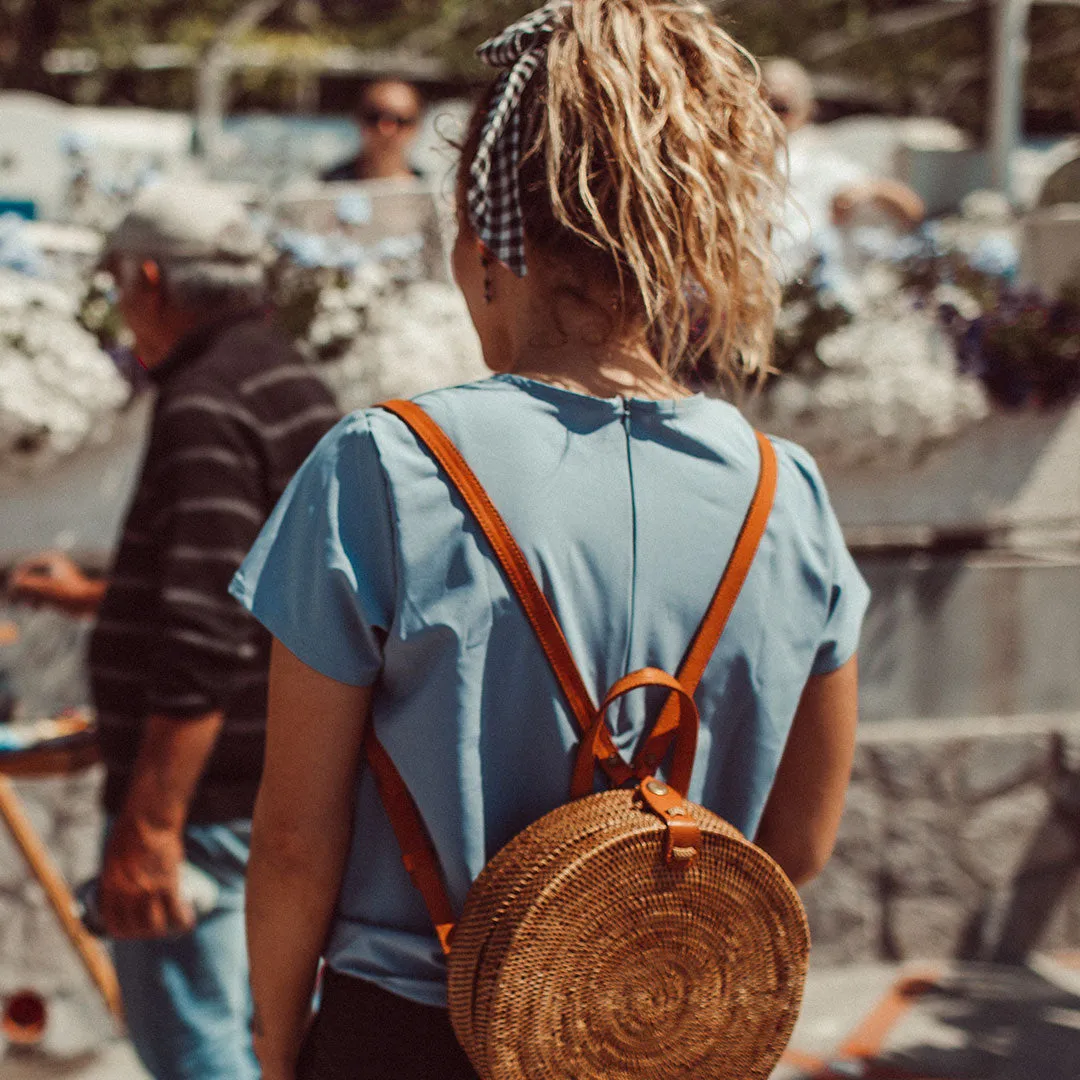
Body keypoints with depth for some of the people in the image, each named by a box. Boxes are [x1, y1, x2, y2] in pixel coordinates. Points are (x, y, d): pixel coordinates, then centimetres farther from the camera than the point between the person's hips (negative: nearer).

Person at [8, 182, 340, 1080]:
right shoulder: (297, 389, 12)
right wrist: (95, 596, 35)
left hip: (212, 802, -10)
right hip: (290, 792, 10)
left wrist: (149, 823, -25)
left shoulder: (206, 408, -19)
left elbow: (203, 641, -27)